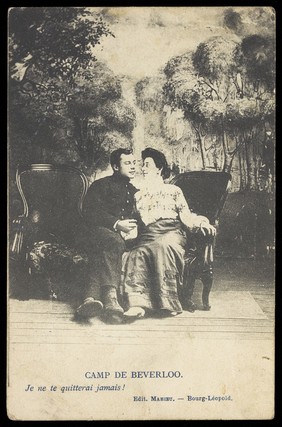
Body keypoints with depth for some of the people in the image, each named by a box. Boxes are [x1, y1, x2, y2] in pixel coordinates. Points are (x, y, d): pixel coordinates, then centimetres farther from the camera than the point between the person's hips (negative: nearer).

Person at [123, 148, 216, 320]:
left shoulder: (173, 190, 21)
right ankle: (137, 302, -47)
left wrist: (201, 222, -9)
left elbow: (186, 216, 10)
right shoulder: (139, 195, 31)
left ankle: (168, 300, -40)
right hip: (148, 234, 2)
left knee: (163, 246, -39)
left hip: (172, 231, -2)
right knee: (137, 254, -34)